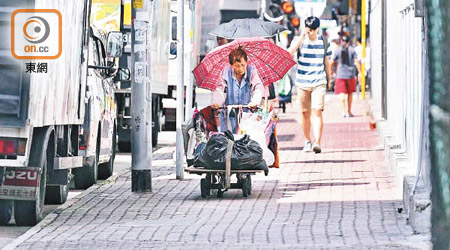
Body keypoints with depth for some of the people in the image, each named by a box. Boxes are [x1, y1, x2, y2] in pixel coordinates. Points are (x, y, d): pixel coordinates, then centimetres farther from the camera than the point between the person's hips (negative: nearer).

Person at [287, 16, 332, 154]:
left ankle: (317, 142, -22)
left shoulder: (323, 41, 5)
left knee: (317, 111, -13)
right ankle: (307, 141, 22)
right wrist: (302, 37, -20)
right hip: (302, 82, 0)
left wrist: (329, 79, 19)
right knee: (305, 113, 7)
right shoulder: (300, 40, -1)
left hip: (319, 82, 0)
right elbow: (289, 53, -21)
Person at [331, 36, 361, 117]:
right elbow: (356, 61, -7)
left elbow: (332, 62, 1)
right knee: (350, 93, 13)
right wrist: (359, 72, -3)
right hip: (350, 74, 1)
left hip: (340, 75, -1)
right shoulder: (352, 50, -1)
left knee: (342, 93, -2)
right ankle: (349, 111, 17)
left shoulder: (338, 50, 0)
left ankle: (343, 111, -15)